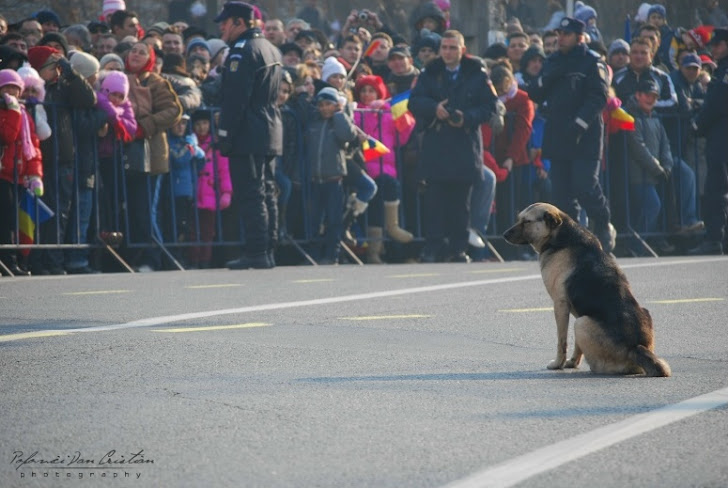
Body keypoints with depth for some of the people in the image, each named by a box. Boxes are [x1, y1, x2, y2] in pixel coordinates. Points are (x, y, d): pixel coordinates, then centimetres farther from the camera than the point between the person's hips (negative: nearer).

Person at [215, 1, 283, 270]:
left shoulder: (243, 52, -13)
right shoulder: (271, 49, 17)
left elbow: (235, 98, -18)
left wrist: (225, 134, -17)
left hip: (248, 136, -10)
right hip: (270, 134, 10)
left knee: (250, 196, -9)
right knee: (265, 194, 11)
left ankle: (256, 253, -12)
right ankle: (267, 251, 13)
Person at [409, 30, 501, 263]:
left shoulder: (477, 75, 5)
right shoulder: (429, 74, 9)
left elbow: (490, 106, 1)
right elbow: (414, 102, 2)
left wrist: (467, 118, -14)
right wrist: (434, 108, -17)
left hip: (465, 145, 0)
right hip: (435, 146, 0)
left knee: (461, 200, 4)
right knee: (435, 199, -6)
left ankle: (458, 248, 10)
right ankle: (434, 248, -4)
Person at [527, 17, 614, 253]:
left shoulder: (592, 62, -1)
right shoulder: (552, 62, 17)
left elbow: (598, 98, -9)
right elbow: (535, 96, 15)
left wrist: (579, 124, -19)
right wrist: (546, 79, -6)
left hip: (585, 138, -6)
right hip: (557, 138, 6)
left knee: (585, 185, -13)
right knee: (561, 191, 2)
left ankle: (603, 227, 7)